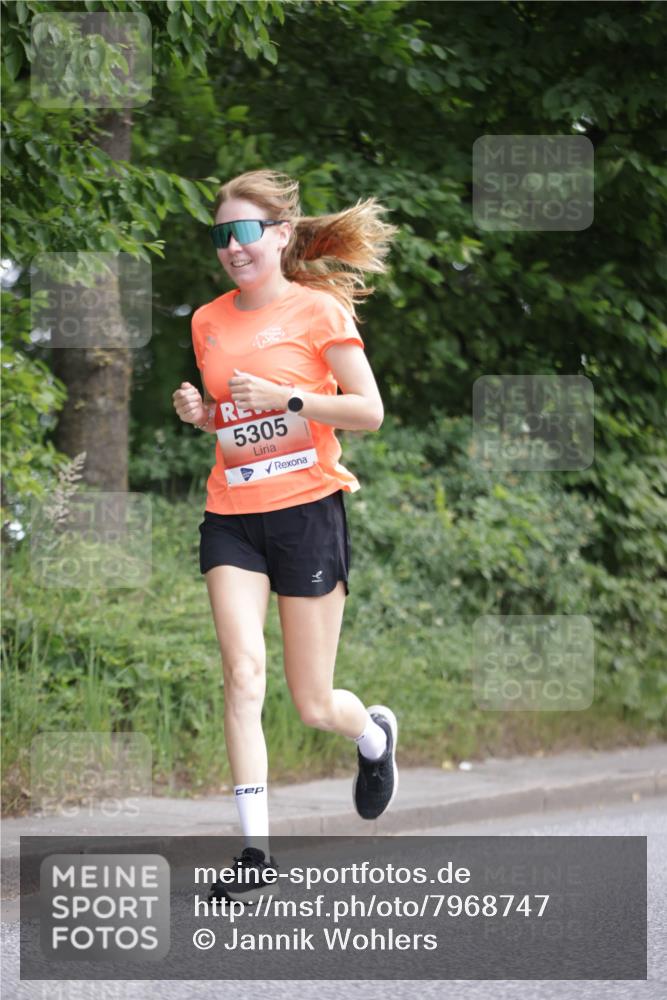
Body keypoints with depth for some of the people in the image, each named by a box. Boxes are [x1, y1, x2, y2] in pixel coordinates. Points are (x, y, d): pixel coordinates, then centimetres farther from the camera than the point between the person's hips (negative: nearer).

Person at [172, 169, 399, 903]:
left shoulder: (318, 309, -5)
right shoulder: (208, 321, 9)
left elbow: (369, 411, -7)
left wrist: (283, 397, -17)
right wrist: (199, 413, 0)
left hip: (307, 510, -3)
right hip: (231, 517, 3)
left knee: (314, 706, 3)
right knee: (242, 673, -15)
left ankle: (374, 734, 40)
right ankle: (254, 848, -13)